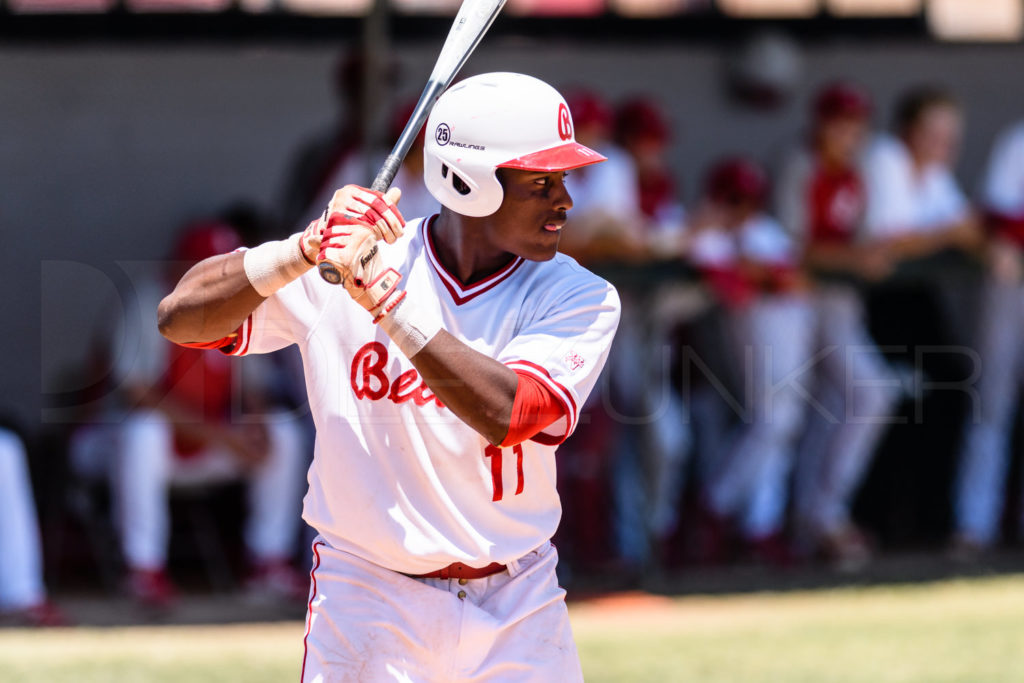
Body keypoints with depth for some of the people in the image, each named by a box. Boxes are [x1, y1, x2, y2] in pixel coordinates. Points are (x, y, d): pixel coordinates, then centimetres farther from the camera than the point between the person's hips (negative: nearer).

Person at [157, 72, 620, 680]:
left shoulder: (581, 299, -7)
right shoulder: (339, 270, -7)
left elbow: (505, 416, -24)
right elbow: (180, 318, -15)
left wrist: (386, 300, -30)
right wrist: (308, 250, -29)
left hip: (517, 614, 2)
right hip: (368, 605, -1)